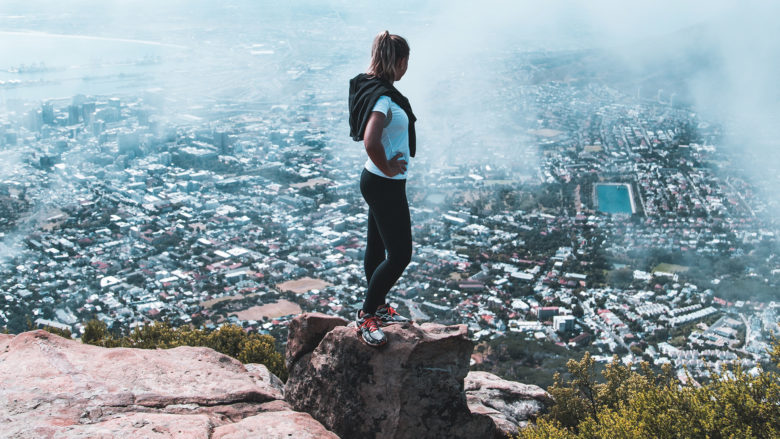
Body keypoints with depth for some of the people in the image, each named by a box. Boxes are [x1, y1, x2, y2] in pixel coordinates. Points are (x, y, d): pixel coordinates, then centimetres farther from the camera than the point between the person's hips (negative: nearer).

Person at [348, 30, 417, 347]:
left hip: (377, 182, 10)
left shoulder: (371, 87, 5)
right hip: (385, 186, -10)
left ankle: (378, 308, 35)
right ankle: (366, 315, 10)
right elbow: (371, 141, -40)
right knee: (400, 255, -2)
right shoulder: (384, 98, -25)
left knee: (377, 248, 20)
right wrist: (386, 167, -23)